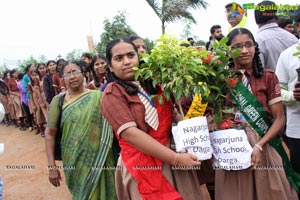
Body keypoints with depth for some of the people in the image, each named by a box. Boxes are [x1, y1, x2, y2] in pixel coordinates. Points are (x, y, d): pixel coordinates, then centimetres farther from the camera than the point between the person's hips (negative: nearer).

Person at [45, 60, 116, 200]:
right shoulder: (58, 100, -3)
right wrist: (52, 166, -8)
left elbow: (110, 126, -2)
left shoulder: (98, 97, -6)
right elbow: (50, 133, -4)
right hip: (74, 162, 1)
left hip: (99, 160, 0)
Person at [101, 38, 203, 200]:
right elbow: (129, 133, -20)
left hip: (175, 156, 6)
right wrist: (175, 158, -22)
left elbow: (172, 114, 17)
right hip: (143, 166, -5)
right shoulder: (112, 93, -9)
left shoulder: (153, 82, 8)